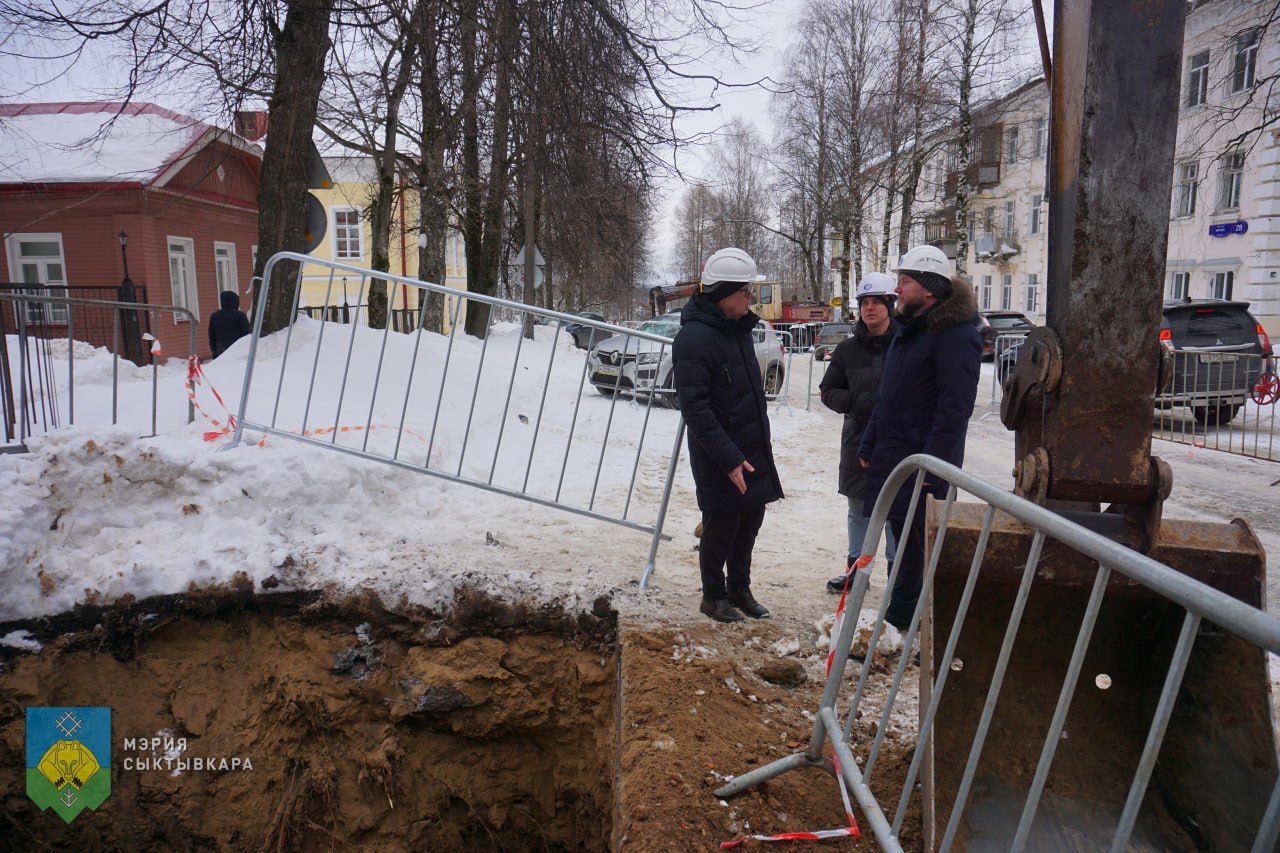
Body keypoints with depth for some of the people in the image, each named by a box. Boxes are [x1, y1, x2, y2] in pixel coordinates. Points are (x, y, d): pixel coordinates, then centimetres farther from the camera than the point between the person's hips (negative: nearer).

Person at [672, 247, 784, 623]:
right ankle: (713, 596, 26)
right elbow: (695, 408, -23)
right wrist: (730, 459, -25)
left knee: (749, 522, 16)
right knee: (721, 527, 6)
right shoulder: (694, 338, -20)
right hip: (718, 460, -8)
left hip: (753, 451, 8)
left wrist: (761, 443, 18)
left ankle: (739, 588, 35)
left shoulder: (739, 328, 8)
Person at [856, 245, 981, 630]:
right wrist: (868, 447, 17)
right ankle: (901, 614, 31)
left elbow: (954, 409, -22)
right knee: (904, 540, 18)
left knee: (925, 544, -2)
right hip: (892, 460, 9)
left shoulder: (955, 335, -15)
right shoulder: (910, 331, 16)